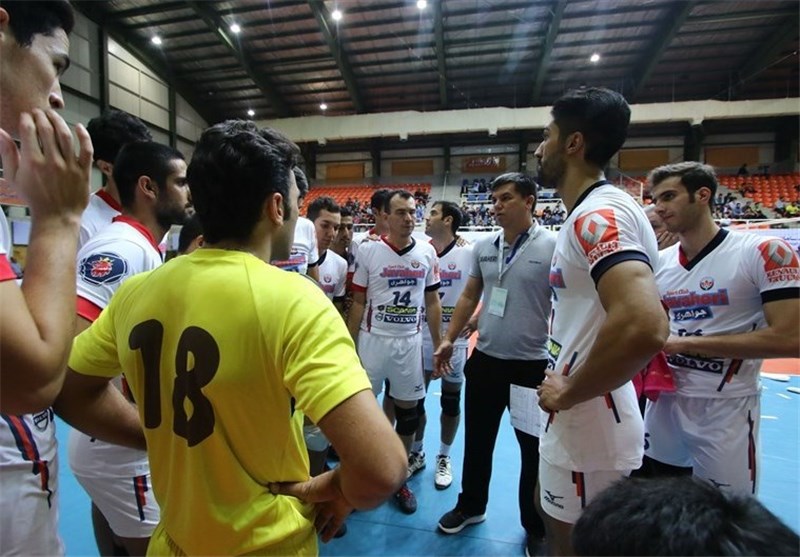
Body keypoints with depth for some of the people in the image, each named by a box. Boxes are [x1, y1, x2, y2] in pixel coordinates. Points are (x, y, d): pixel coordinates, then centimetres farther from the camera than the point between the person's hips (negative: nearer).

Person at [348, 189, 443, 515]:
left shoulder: (427, 253, 1)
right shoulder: (368, 251, -7)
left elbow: (432, 303, 7)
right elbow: (358, 303, -2)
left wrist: (439, 346, 6)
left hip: (410, 342, 3)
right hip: (372, 340, -2)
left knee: (408, 411, 12)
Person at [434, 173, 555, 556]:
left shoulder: (553, 247, -12)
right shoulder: (482, 247, 3)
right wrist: (449, 339, 9)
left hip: (532, 365, -4)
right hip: (484, 360, 5)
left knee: (534, 449, 14)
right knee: (477, 440, 20)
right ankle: (470, 506, 44)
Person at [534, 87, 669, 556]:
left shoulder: (598, 213, -22)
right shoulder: (593, 213, 11)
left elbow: (644, 327, -37)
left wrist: (567, 394, -22)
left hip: (588, 431, -10)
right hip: (579, 426, 10)